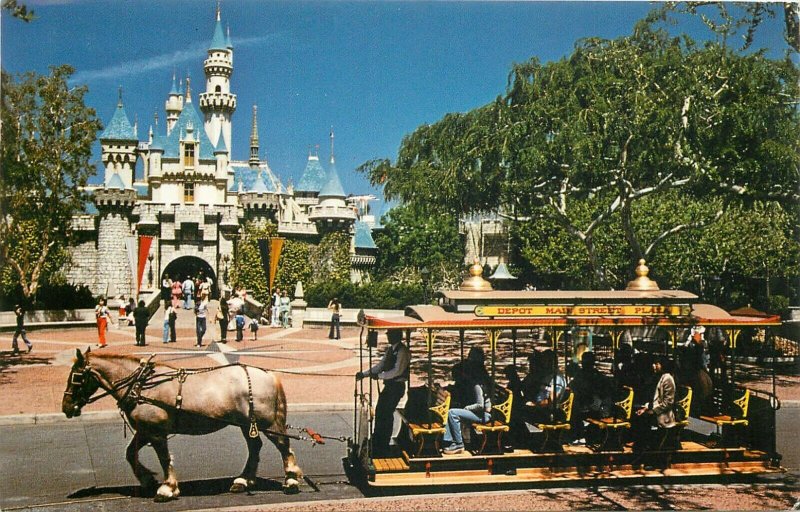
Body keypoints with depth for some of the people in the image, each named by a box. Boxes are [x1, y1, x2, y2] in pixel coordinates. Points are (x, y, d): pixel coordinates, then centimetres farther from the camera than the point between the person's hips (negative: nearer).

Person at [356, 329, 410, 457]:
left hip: (397, 386, -9)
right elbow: (380, 366, 17)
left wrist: (379, 376, -18)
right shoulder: (390, 350, 14)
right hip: (389, 385, 9)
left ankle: (383, 447, 4)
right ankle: (377, 441, 22)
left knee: (387, 414, -5)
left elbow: (397, 371, -21)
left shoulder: (402, 351, -14)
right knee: (379, 412, 11)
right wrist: (364, 374, 8)